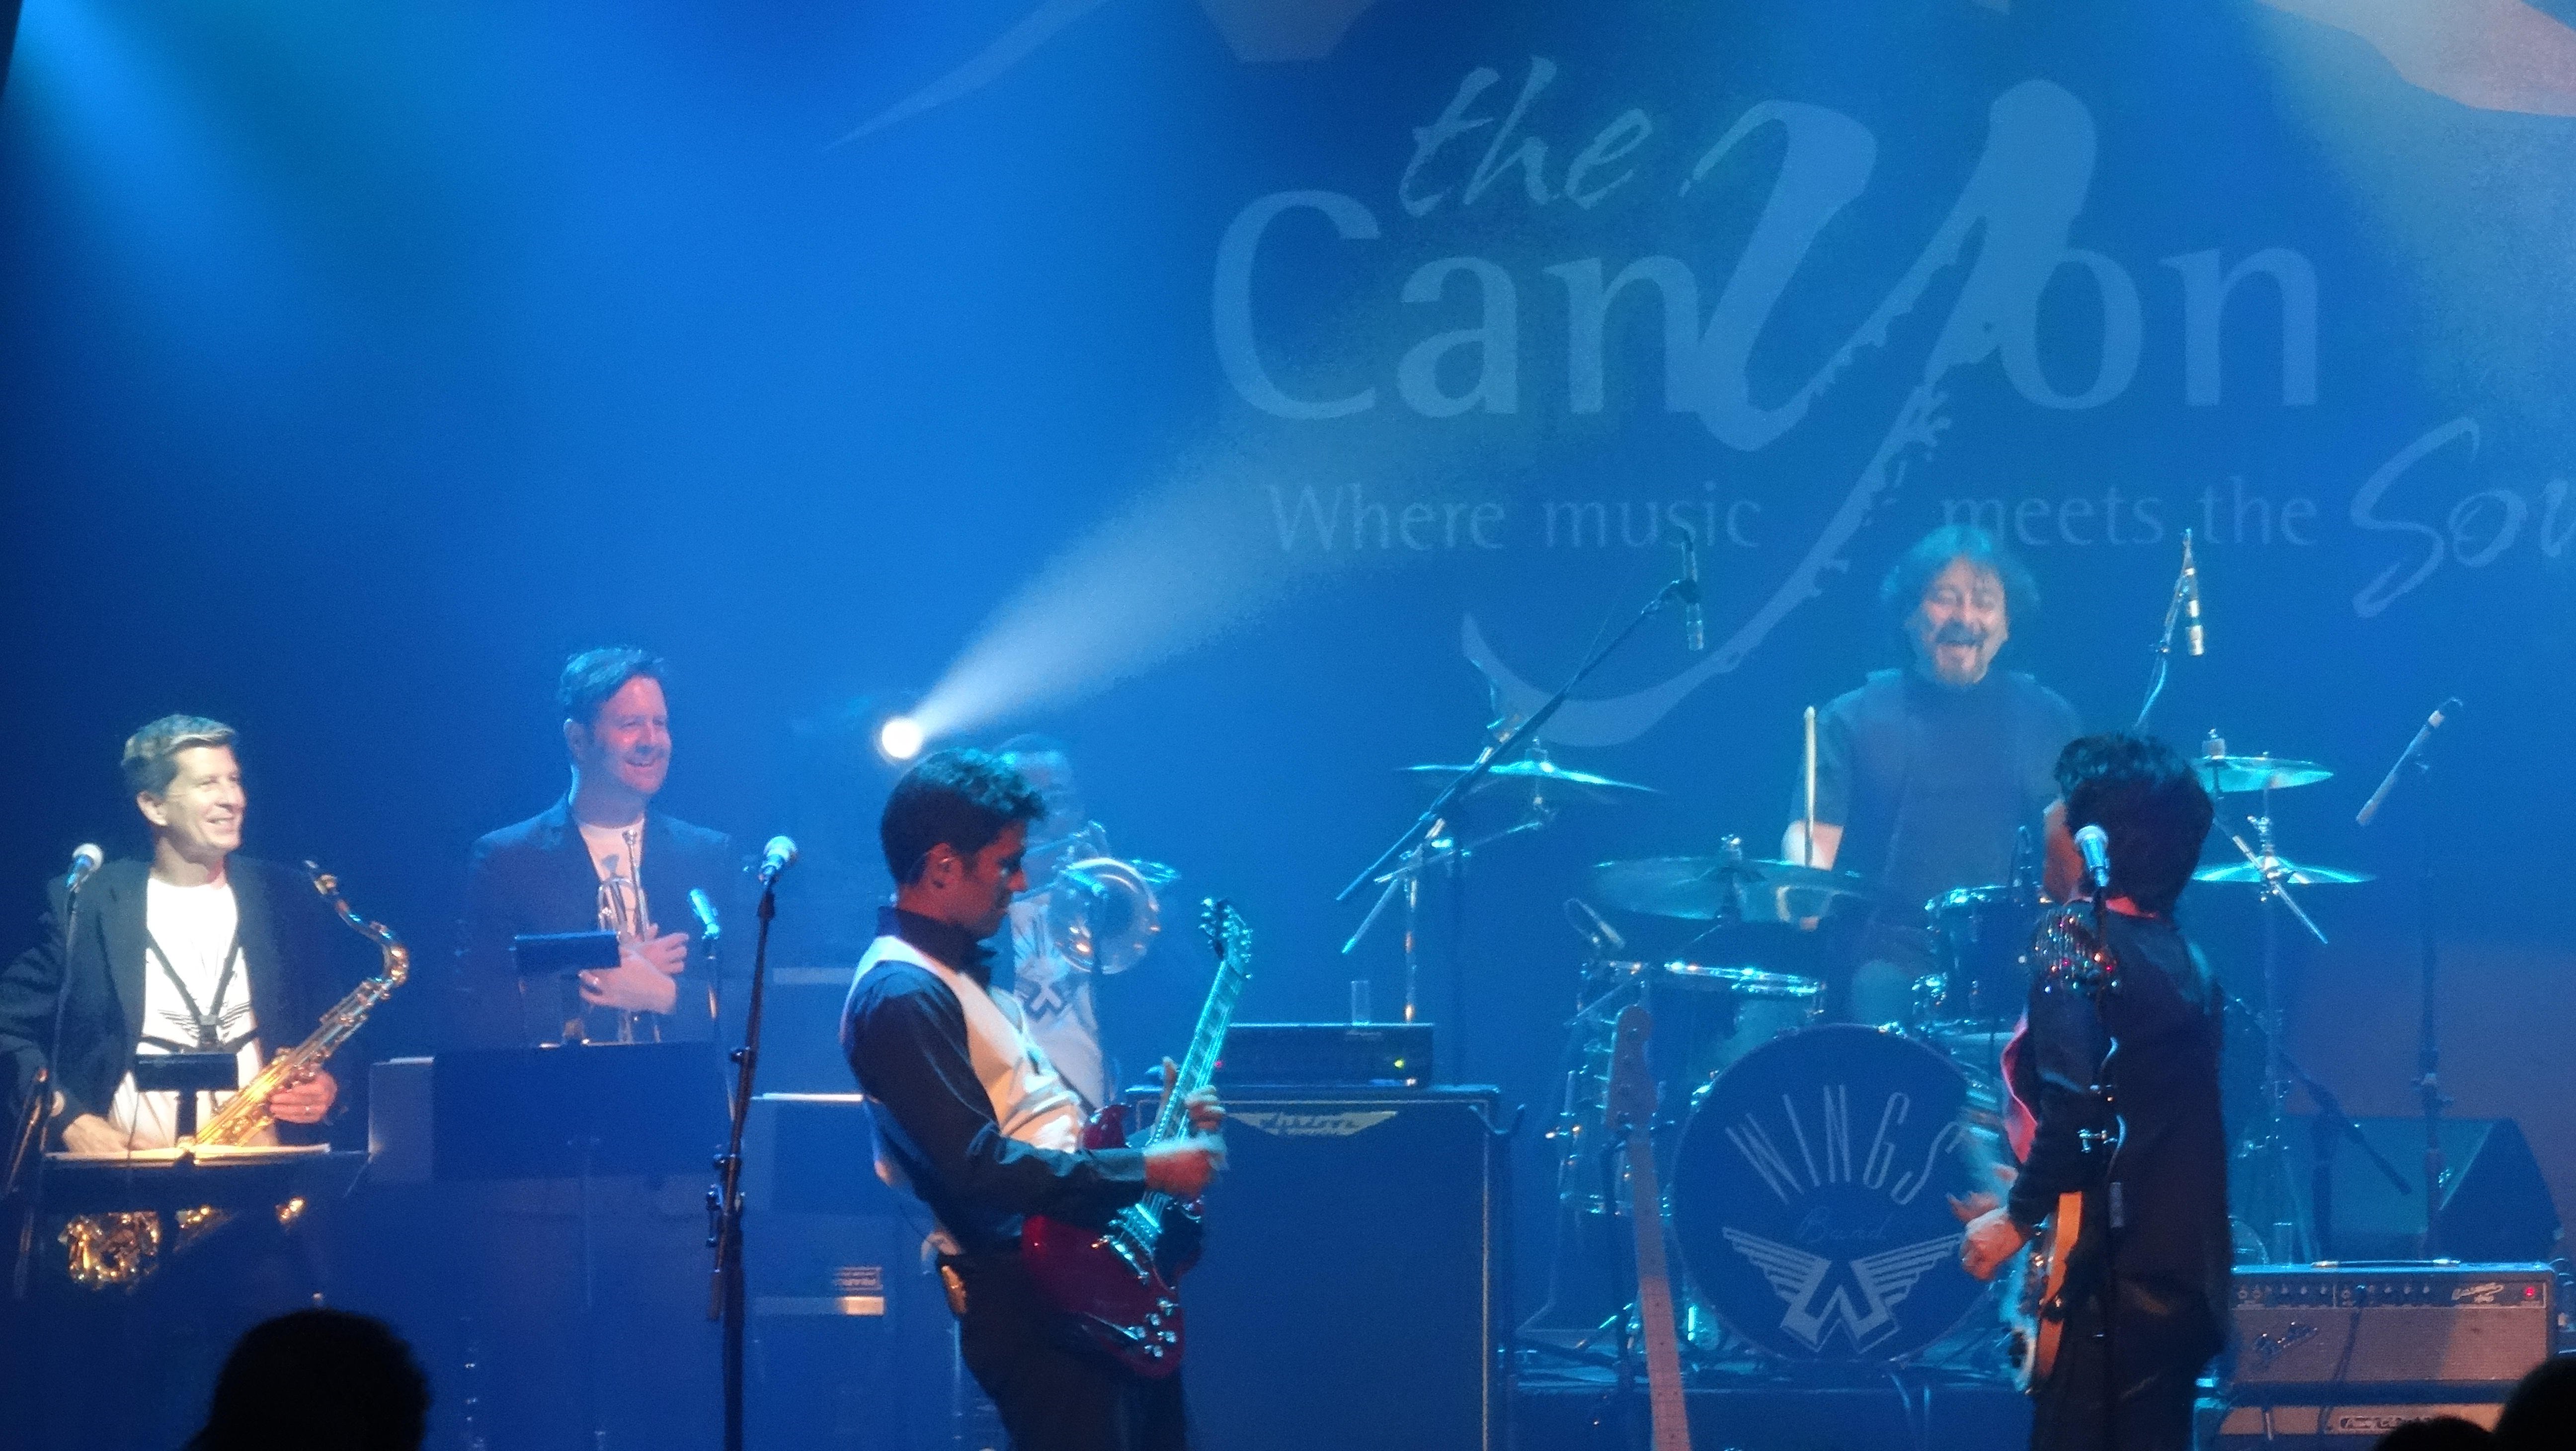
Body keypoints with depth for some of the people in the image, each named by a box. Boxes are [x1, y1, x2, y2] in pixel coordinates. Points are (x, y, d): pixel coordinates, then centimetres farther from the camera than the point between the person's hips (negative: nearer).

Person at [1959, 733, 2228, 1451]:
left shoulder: (2079, 949, -11)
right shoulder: (2182, 960, 15)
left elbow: (2076, 1114, -24)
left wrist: (2018, 1217, -12)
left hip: (2111, 1283, -9)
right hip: (2181, 1277, 9)